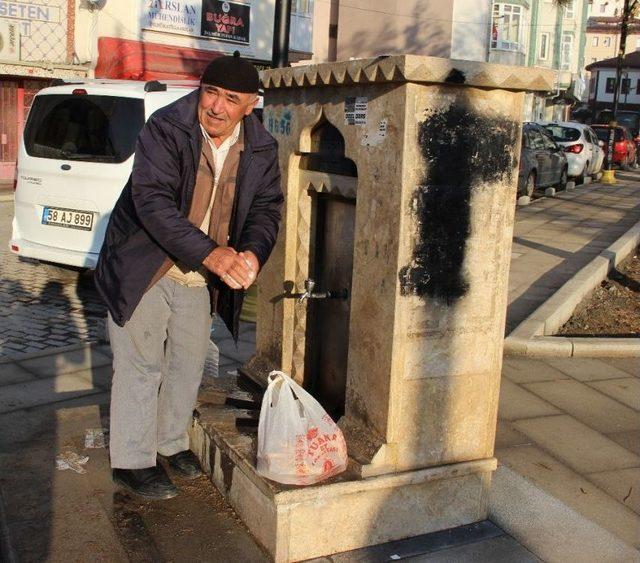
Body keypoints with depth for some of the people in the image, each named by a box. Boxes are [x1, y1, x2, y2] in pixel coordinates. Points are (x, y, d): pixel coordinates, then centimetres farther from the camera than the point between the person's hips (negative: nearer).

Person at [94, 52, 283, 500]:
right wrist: (209, 252, -39)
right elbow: (152, 200, -28)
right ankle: (132, 461, 17)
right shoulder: (165, 130, -20)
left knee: (190, 362, 17)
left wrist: (253, 252, -23)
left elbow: (266, 206, 0)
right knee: (141, 364, 1)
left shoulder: (261, 149, -4)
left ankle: (172, 441, 38)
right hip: (145, 267, -5)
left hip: (203, 277, 5)